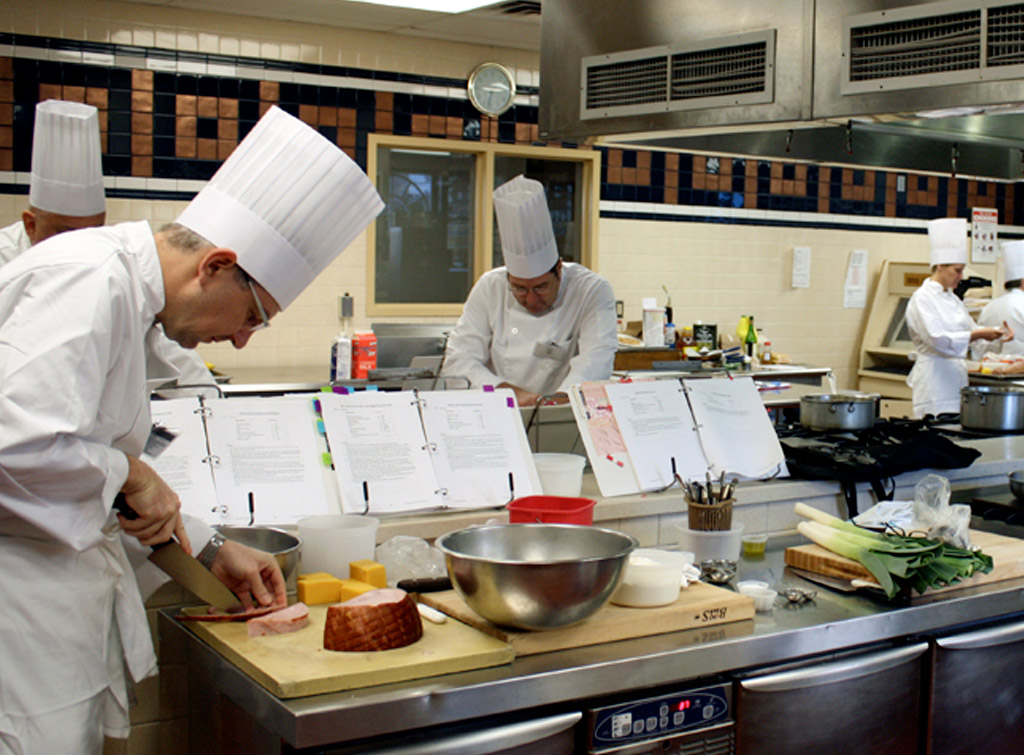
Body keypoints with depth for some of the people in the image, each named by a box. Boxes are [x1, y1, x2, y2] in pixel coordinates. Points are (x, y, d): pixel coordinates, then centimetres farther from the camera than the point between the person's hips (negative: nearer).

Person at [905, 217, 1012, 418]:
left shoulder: (952, 298, 15)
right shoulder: (922, 299, -10)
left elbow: (970, 329, 22)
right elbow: (937, 339, -21)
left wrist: (995, 333, 3)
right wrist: (978, 335, -23)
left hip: (957, 377, 8)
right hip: (934, 380, -8)